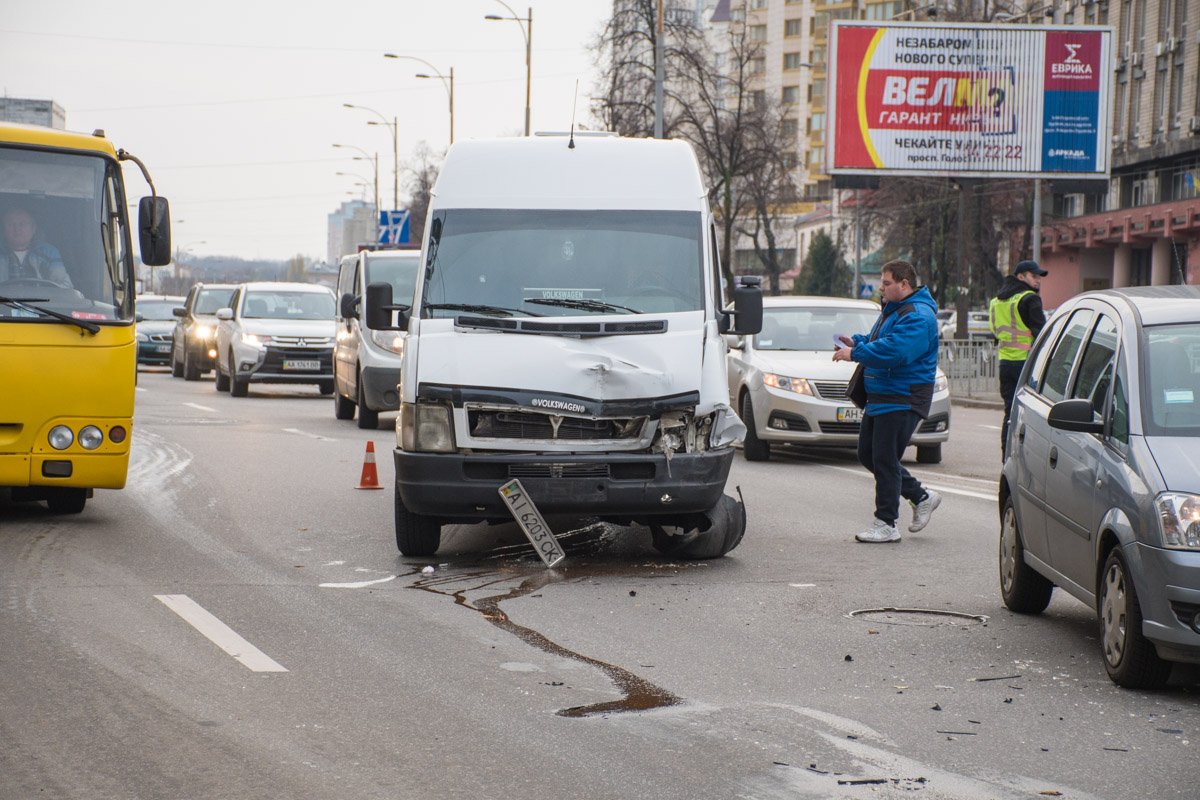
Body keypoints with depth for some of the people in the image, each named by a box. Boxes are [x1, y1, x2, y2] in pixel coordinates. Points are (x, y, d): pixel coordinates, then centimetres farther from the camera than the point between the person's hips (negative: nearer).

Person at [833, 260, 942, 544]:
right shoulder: (892, 310, 17)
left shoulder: (917, 316, -18)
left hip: (902, 400, -11)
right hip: (880, 398, 11)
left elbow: (895, 351, -30)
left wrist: (855, 354, -24)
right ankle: (922, 497, 24)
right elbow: (877, 343, 29)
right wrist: (857, 342, 8)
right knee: (867, 454, 14)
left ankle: (886, 524, 0)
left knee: (884, 459, -8)